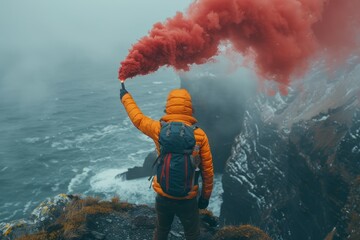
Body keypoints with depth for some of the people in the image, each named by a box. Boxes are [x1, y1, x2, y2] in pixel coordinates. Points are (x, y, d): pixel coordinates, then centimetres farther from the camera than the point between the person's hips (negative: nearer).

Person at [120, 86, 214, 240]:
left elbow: (137, 118, 7)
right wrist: (206, 197, 8)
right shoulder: (200, 135, -13)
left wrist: (125, 97, 24)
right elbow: (208, 171, -7)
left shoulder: (159, 129, -12)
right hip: (188, 199, -1)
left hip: (163, 196, 2)